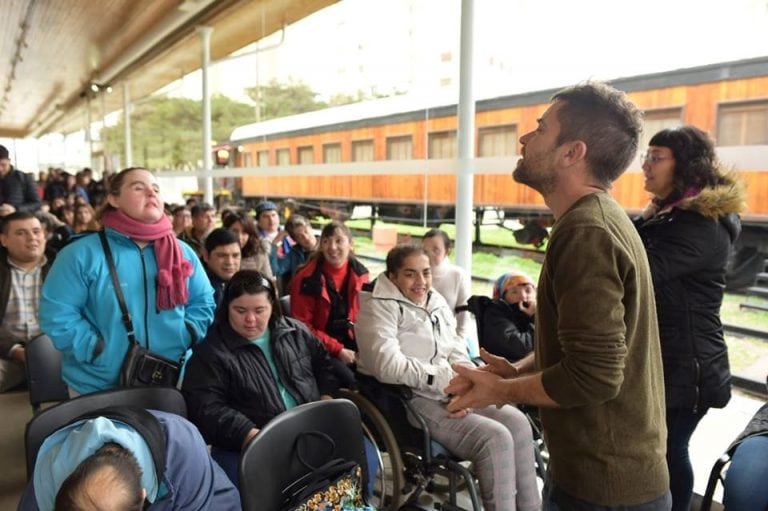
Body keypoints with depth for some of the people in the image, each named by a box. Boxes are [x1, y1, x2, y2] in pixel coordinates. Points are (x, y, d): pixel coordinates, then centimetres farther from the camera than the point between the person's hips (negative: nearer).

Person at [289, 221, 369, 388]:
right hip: (320, 348, -4)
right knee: (349, 379, -26)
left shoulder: (360, 273, 2)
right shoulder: (307, 278, -12)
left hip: (351, 344, 4)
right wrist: (338, 350, -16)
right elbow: (302, 327, -10)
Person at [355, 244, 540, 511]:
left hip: (450, 395, 7)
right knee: (495, 438, -22)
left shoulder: (438, 303, 13)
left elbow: (457, 353, 10)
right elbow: (387, 365, -23)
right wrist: (448, 380, -21)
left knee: (517, 421, -11)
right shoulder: (379, 307, -9)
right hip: (408, 399, -7)